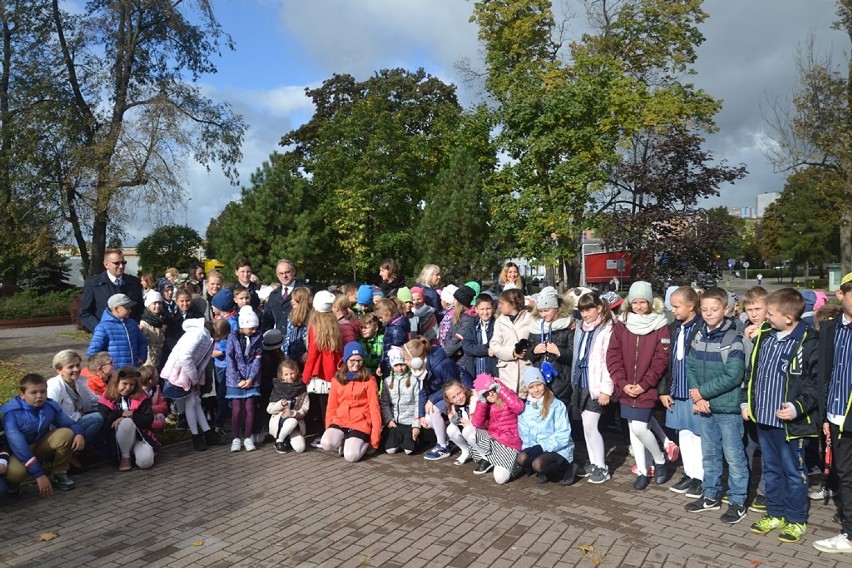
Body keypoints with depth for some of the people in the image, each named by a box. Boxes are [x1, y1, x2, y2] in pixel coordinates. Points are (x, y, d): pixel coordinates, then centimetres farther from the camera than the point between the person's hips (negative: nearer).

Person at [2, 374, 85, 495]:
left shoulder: (51, 406, -12)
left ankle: (59, 473, -1)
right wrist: (39, 474, -39)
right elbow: (17, 445, -33)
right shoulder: (10, 413, -27)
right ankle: (12, 482, 2)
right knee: (15, 471, -38)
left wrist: (79, 433, -28)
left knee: (67, 433, -23)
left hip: (41, 447, 4)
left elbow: (69, 423, 0)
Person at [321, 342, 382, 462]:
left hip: (360, 423, -3)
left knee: (350, 456, -22)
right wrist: (329, 428, 4)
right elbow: (332, 407, 12)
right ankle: (344, 442, 7)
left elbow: (374, 408, -4)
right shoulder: (337, 379, 8)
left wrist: (375, 436, -9)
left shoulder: (369, 380, -2)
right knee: (327, 444, -26)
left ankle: (365, 442, 10)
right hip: (340, 421, 3)